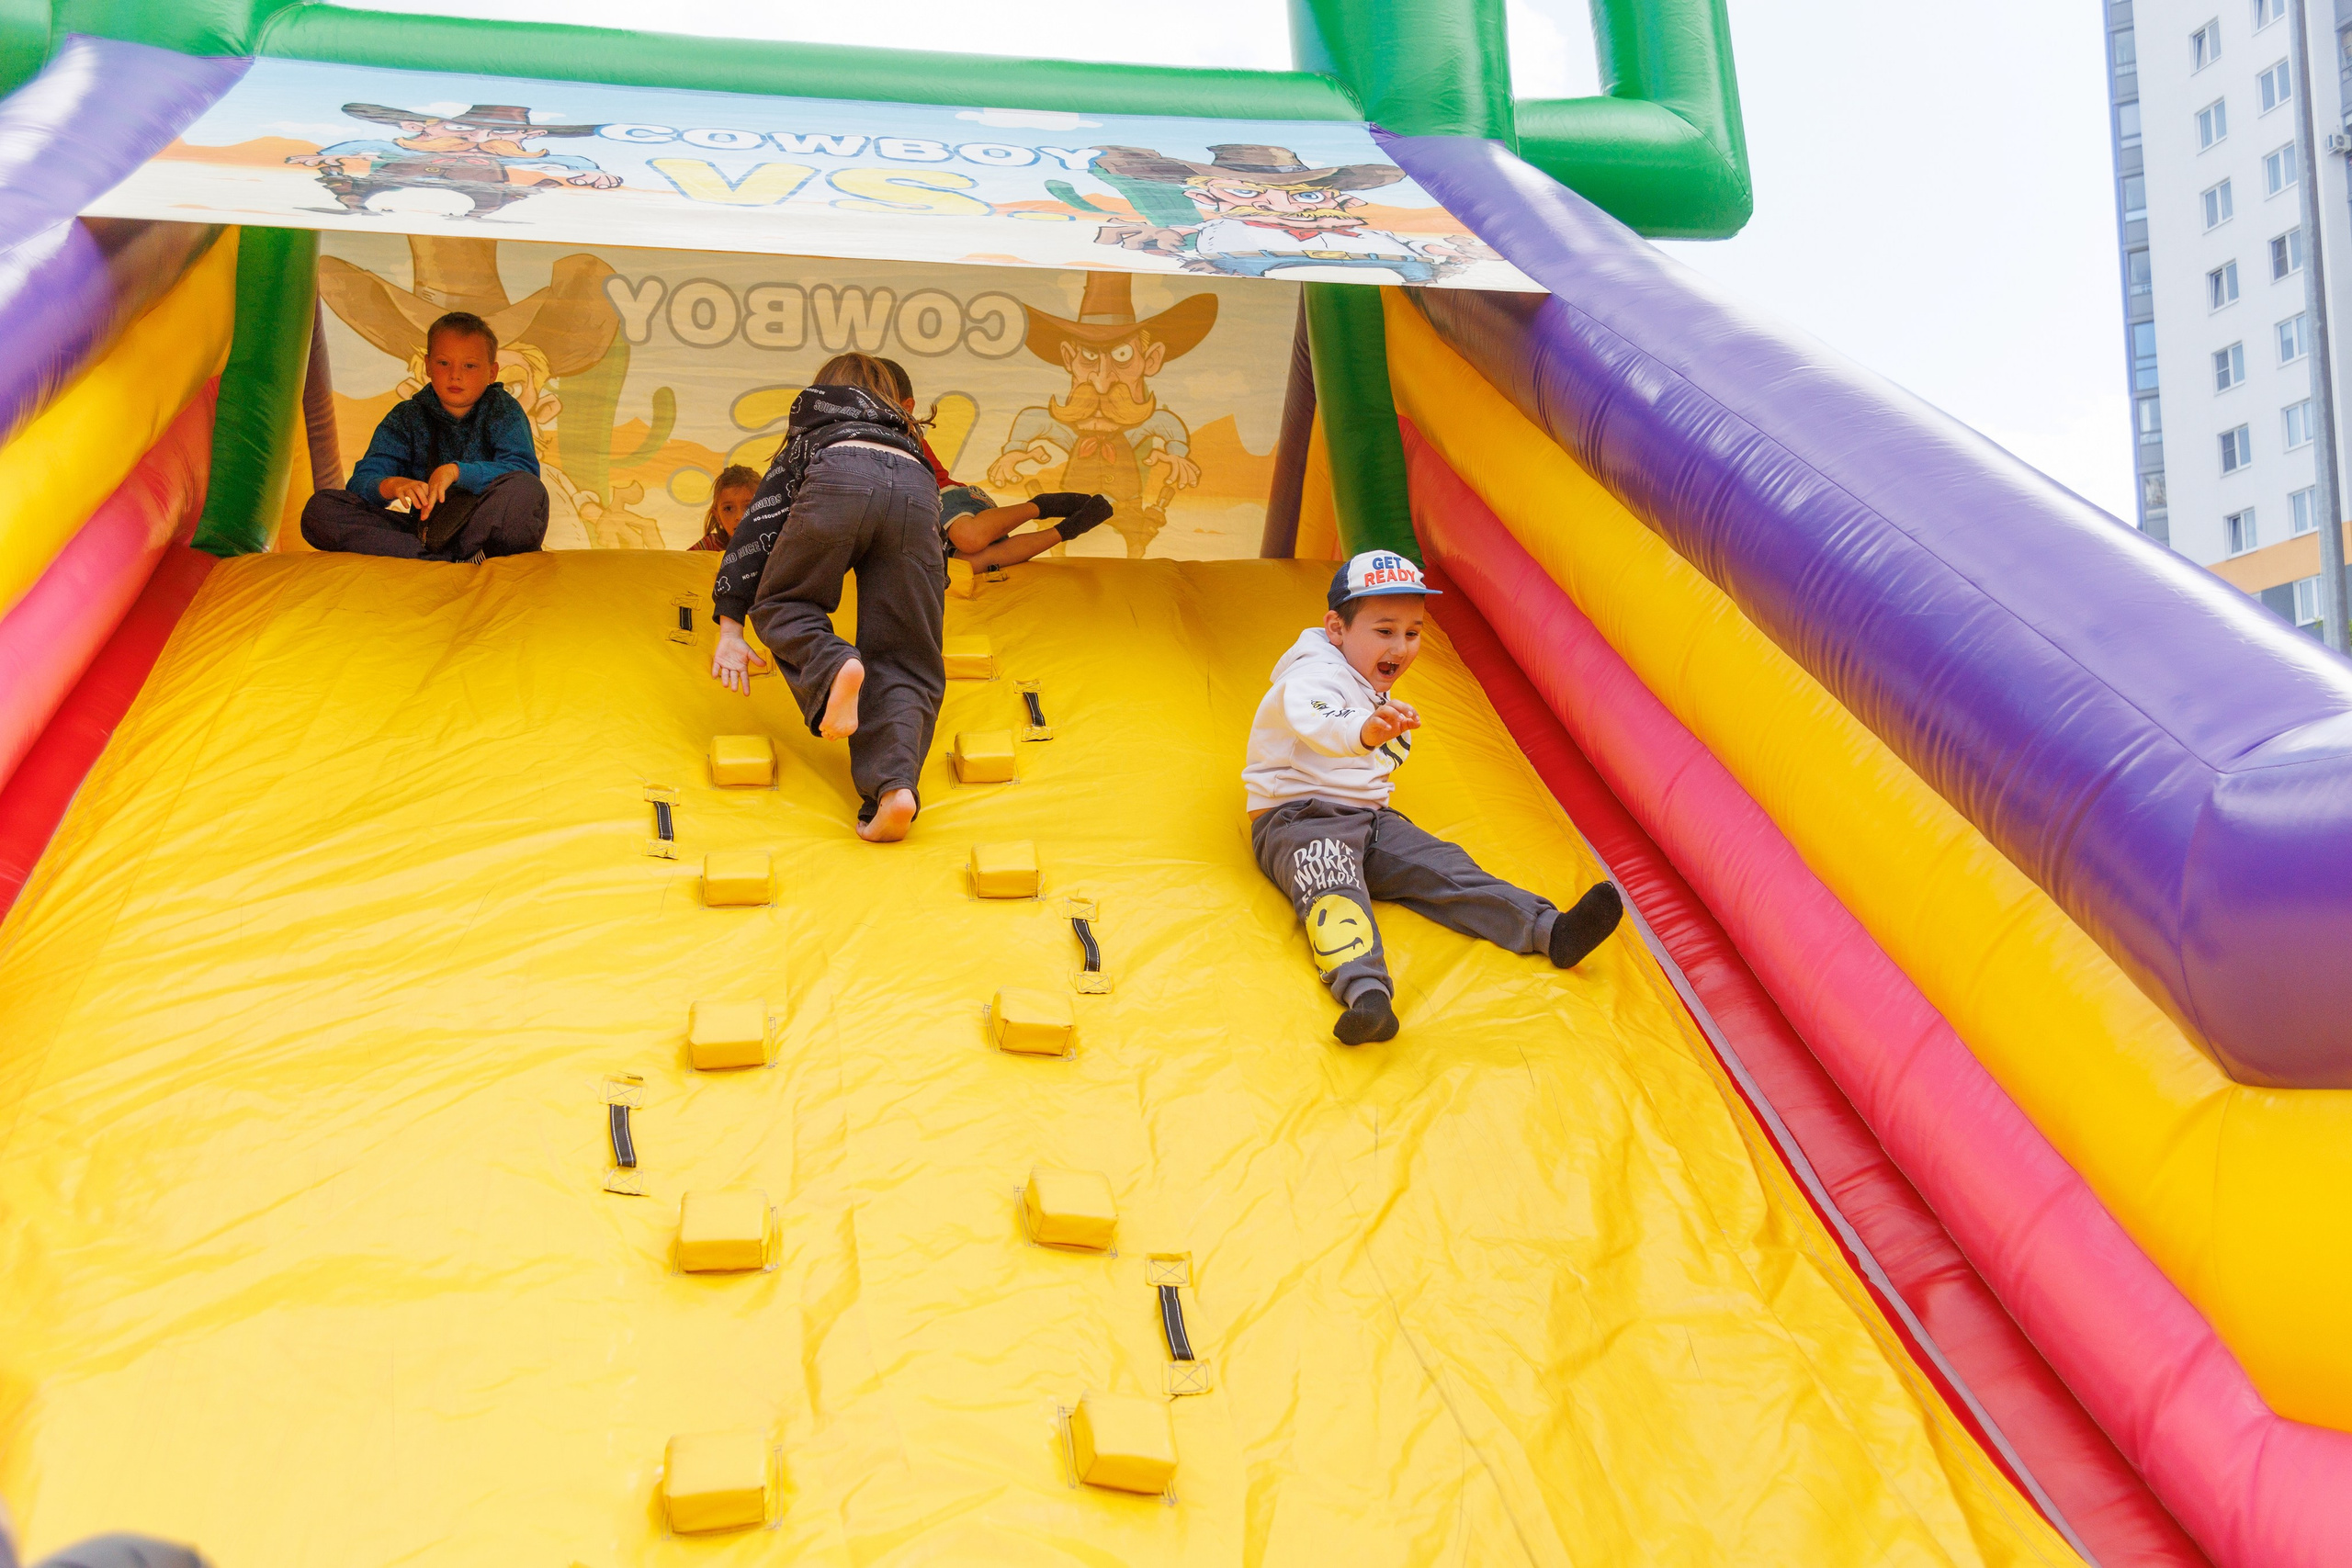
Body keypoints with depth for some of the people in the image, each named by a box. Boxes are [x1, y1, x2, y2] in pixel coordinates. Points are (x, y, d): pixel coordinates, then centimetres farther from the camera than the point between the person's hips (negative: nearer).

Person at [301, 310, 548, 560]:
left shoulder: (503, 410, 5)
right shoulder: (406, 419, 11)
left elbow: (525, 472, -13)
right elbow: (361, 482, 0)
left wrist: (457, 471, -24)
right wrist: (390, 486, -25)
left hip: (489, 529, -4)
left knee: (526, 490, -35)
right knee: (319, 509, -17)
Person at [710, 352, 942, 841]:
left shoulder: (810, 440, 39)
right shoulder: (909, 443, 46)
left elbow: (756, 525, 27)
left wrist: (730, 630, 22)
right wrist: (930, 612, 75)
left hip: (837, 488, -2)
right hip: (915, 494, 2)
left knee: (780, 604, 21)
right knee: (903, 666, 5)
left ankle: (831, 666, -13)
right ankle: (894, 786, -20)